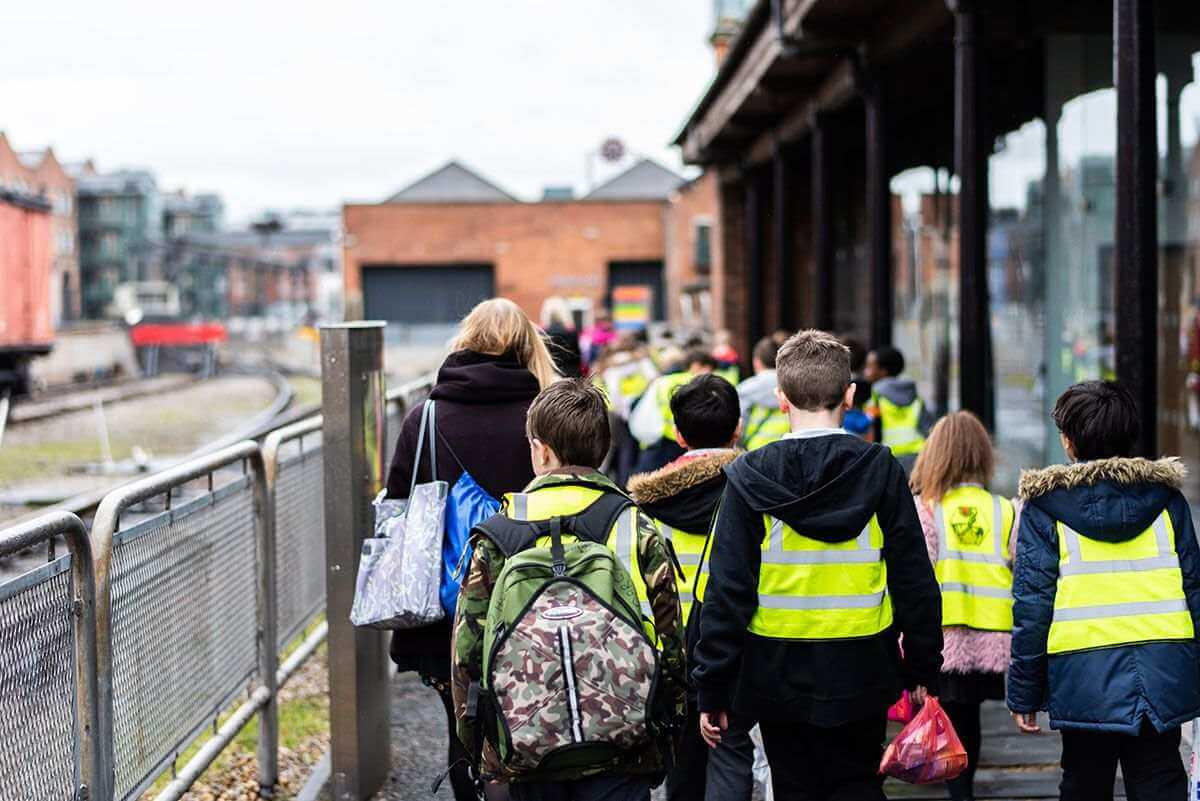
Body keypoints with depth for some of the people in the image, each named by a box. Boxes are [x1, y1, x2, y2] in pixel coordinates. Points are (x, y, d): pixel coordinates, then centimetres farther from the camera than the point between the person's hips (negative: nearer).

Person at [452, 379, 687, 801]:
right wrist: (670, 728, 14)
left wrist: (473, 735, 12)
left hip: (524, 748, 1)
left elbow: (467, 645, 0)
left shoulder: (497, 537, -3)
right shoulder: (638, 532, -2)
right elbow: (671, 640, 1)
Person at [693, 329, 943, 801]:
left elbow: (727, 591, -8)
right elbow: (914, 581, -2)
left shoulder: (750, 478, -8)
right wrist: (923, 669, 9)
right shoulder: (881, 471, -5)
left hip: (779, 676, 0)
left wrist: (712, 690, -1)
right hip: (860, 674, 1)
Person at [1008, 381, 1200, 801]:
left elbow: (1032, 604, -5)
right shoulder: (1165, 495, 5)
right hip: (1164, 677, 2)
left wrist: (1024, 693, 2)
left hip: (1084, 681, -2)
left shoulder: (1046, 505, -3)